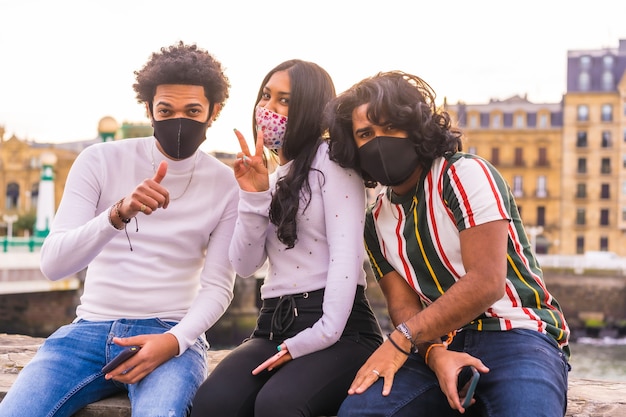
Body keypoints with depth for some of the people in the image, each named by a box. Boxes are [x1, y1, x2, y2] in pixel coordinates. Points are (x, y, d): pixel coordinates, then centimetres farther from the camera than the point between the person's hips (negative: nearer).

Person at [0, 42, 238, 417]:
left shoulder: (226, 184, 2)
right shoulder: (100, 161, 1)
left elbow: (218, 287, 0)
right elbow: (53, 263, -9)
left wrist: (175, 340, -19)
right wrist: (118, 214, -27)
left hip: (170, 335, -1)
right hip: (89, 330, 2)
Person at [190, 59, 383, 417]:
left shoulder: (331, 159, -1)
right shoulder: (272, 177, 20)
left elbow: (346, 252, -12)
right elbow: (245, 265, 10)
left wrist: (322, 335, -21)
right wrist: (253, 195, -2)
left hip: (339, 328, -5)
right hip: (275, 324, 5)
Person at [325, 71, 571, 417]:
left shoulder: (466, 174, -7)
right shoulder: (377, 222, 12)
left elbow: (486, 283, -17)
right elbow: (404, 306, 5)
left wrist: (401, 340, -18)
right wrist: (434, 354, -18)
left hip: (518, 334, -4)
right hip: (445, 341, 5)